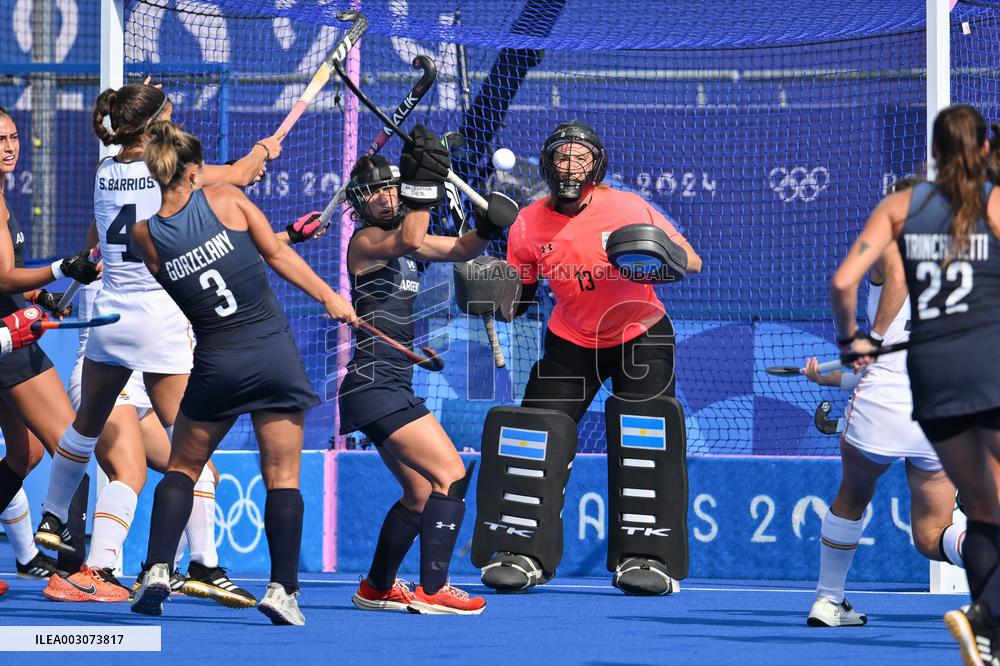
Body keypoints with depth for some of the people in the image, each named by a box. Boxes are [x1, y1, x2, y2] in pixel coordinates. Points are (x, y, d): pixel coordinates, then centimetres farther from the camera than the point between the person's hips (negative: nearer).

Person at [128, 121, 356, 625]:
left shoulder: (144, 237, -3)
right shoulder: (226, 199, -6)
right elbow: (277, 254, 2)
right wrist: (329, 296, 12)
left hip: (217, 365, 1)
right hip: (275, 355, -1)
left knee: (182, 467, 18)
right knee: (282, 477, 7)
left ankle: (158, 570, 3)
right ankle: (282, 589, -1)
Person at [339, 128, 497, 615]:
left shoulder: (399, 241, 17)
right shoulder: (365, 241, -9)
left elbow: (457, 250, 24)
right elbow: (409, 241, -31)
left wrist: (486, 231, 5)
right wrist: (423, 185, -32)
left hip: (392, 387, 10)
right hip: (374, 385, -10)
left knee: (420, 494, 19)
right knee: (451, 475, -17)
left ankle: (376, 588, 29)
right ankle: (432, 590, -20)